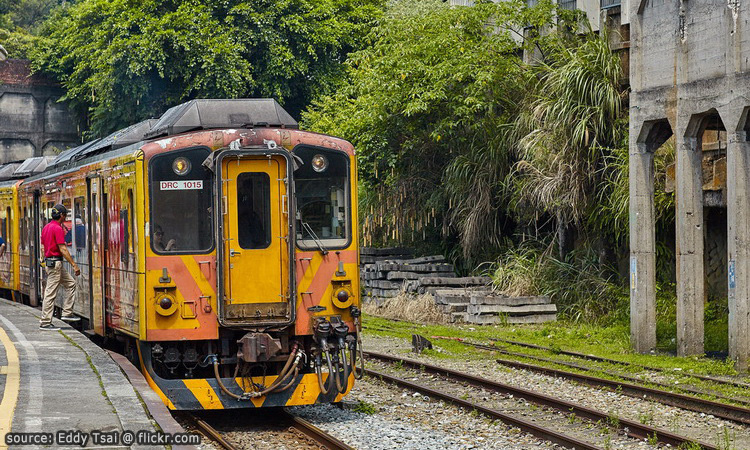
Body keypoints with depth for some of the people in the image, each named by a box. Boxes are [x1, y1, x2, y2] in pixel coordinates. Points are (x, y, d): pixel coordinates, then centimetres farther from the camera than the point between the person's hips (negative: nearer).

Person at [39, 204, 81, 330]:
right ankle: (45, 322, -4)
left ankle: (67, 313, 15)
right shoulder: (58, 228, -16)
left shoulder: (46, 227, 13)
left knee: (70, 283, 17)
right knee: (50, 293, -6)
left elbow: (43, 246, 19)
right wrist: (74, 265, -17)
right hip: (55, 262, -10)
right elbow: (63, 250, -20)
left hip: (48, 261, 10)